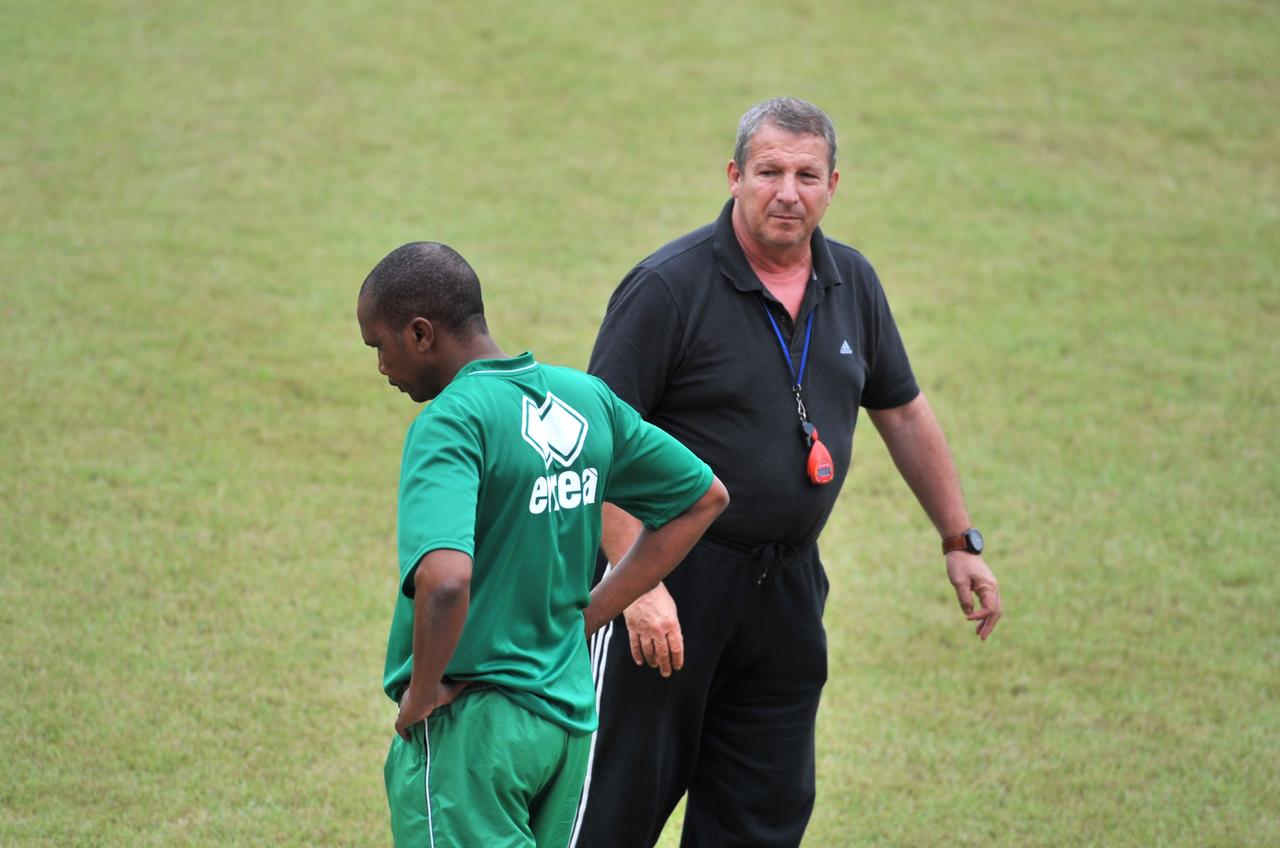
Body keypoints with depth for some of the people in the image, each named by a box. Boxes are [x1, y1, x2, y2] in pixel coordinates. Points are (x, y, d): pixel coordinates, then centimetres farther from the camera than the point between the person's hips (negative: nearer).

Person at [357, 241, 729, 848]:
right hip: (568, 717, 7)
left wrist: (421, 694, -16)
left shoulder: (450, 422, -17)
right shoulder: (587, 399, 6)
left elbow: (445, 578, -33)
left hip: (467, 729, -7)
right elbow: (703, 497, 18)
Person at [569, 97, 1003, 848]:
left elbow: (904, 414, 19)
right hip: (674, 581, -6)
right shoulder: (669, 287, -13)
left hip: (788, 588, 6)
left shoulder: (852, 282, 7)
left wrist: (961, 541, 18)